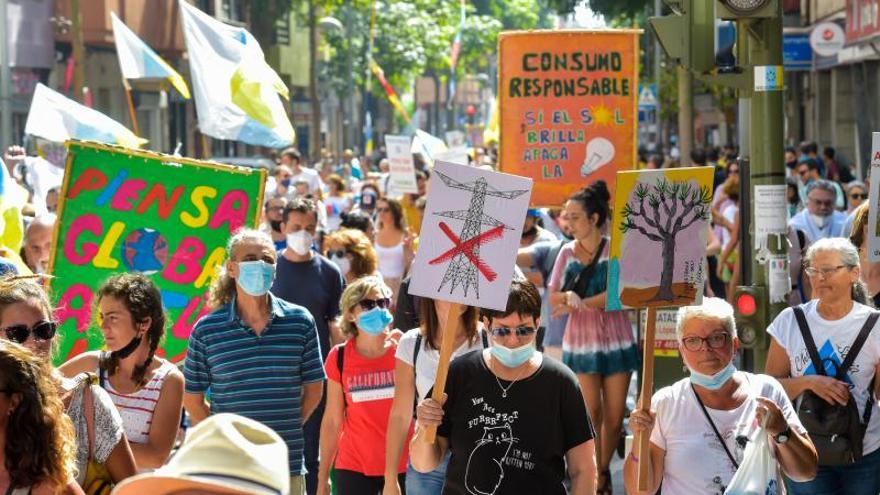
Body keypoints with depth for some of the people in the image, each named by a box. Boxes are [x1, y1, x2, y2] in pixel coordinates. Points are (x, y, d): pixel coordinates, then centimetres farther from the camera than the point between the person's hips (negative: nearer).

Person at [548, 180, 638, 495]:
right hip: (581, 342, 2)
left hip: (616, 340, -2)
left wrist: (581, 302, -21)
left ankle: (604, 468, 22)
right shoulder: (567, 252, 4)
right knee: (591, 412, -3)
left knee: (615, 414, 2)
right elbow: (553, 297, 4)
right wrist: (569, 297, -18)